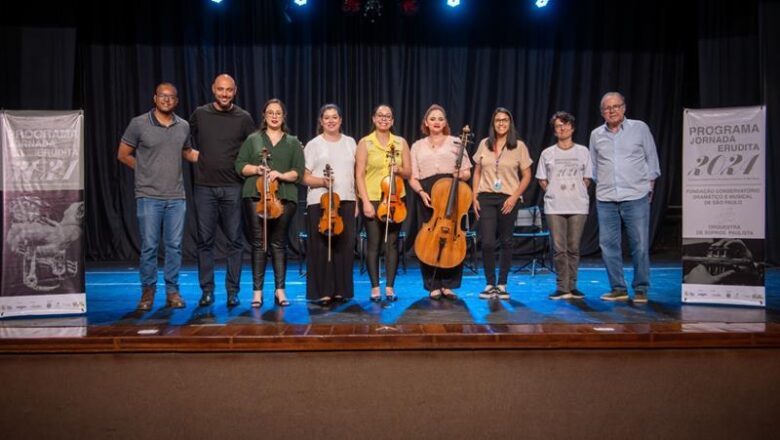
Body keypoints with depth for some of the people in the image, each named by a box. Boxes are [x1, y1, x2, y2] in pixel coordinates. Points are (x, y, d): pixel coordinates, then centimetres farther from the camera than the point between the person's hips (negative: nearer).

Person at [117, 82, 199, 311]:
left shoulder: (183, 126, 8)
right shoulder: (139, 124, -2)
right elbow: (123, 154, 6)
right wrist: (146, 170, 4)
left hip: (176, 197, 3)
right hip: (149, 196, -3)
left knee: (174, 246, 6)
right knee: (149, 246, 2)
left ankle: (172, 291, 16)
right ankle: (148, 291, 15)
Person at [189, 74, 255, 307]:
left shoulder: (243, 118, 2)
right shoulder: (199, 114, 5)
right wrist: (201, 156, 12)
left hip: (232, 187, -1)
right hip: (204, 187, 1)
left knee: (235, 240, 1)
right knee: (205, 240, 4)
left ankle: (232, 291, 11)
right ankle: (207, 290, 14)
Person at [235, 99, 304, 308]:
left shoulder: (293, 143, 13)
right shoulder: (253, 139, 12)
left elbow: (299, 172, 5)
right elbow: (240, 165, 7)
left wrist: (281, 175, -12)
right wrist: (256, 169, -11)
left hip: (284, 198, 0)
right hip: (255, 196, 0)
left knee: (278, 244, 4)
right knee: (258, 243, -1)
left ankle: (280, 290, 10)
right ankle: (257, 291, 5)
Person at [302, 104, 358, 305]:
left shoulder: (350, 142, 14)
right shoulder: (313, 145, 4)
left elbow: (355, 174, 16)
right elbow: (306, 177, 2)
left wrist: (356, 202, 10)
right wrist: (321, 181, -18)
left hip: (346, 200, 3)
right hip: (319, 202, -3)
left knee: (345, 246, 3)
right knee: (321, 247, -3)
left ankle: (341, 290, 14)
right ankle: (322, 292, 5)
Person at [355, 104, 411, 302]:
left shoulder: (401, 142, 7)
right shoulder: (365, 143, 0)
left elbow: (408, 172, 10)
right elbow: (359, 174, -5)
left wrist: (398, 169, -12)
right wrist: (366, 202, -13)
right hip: (372, 199, -2)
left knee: (392, 244, 5)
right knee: (373, 244, 1)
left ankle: (390, 287, 14)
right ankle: (375, 287, 11)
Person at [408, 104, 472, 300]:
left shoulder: (455, 142, 13)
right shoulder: (417, 146, 15)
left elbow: (467, 172, 12)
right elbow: (413, 178, 10)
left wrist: (460, 175, -12)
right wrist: (421, 192, -8)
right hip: (428, 197, 1)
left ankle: (448, 285, 9)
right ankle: (434, 286, 9)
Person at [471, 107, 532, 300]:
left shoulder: (519, 146, 2)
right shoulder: (484, 144, 8)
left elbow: (526, 176, 3)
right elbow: (477, 172, 12)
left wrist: (514, 197, -8)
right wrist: (474, 196, 3)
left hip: (508, 199, -1)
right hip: (486, 197, 1)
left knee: (506, 242, 7)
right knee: (487, 242, -5)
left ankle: (502, 284, 17)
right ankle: (490, 284, 9)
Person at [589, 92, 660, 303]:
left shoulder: (640, 128, 4)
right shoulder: (596, 135, 10)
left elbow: (652, 158, 8)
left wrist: (650, 185, 6)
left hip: (636, 197, -2)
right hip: (606, 199, 3)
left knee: (640, 246, -1)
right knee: (608, 245, 3)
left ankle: (641, 290, 10)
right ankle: (618, 289, 14)